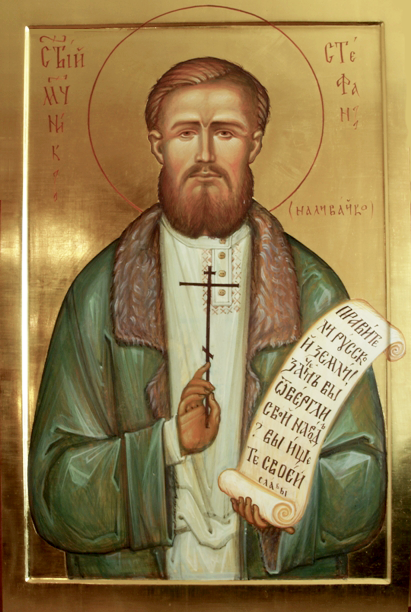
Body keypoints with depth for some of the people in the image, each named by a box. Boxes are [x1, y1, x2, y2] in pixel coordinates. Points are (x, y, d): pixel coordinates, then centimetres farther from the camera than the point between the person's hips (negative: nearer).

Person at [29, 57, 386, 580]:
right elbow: (53, 495, -5)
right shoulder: (97, 293, -4)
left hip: (286, 576, 1)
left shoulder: (314, 292, -3)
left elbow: (361, 478, 0)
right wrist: (167, 443, -18)